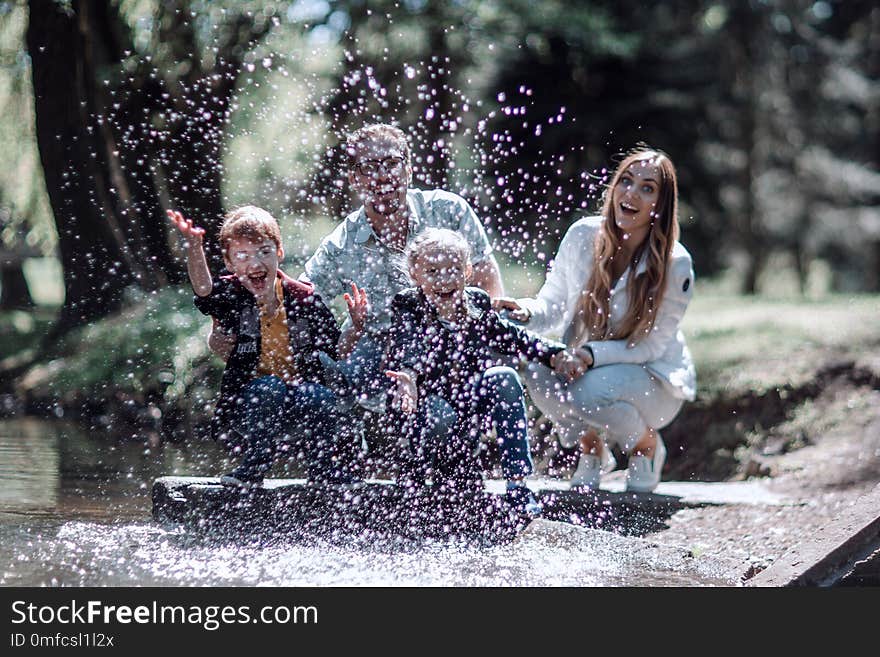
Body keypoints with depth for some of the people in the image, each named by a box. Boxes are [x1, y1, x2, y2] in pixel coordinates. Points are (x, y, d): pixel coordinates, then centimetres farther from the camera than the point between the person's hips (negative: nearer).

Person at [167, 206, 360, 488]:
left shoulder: (304, 298, 2)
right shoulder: (230, 296, -4)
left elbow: (339, 352, 9)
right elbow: (203, 288, -29)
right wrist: (194, 245, -48)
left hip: (298, 418, 1)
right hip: (244, 417, -1)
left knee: (322, 397, -28)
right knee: (269, 387, -31)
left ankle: (326, 477, -11)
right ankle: (251, 470, -18)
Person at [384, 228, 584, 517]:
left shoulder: (477, 303, 3)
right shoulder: (407, 308, -10)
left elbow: (511, 338, 17)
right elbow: (406, 348, -31)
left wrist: (555, 354, 5)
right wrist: (407, 374, -53)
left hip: (469, 401, 4)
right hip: (423, 401, -4)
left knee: (504, 378, -24)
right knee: (440, 418, -38)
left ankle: (517, 482, -24)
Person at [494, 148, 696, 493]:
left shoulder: (675, 265, -19)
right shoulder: (583, 236, -10)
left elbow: (651, 345, -15)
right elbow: (552, 307, -2)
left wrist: (592, 355, -31)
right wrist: (526, 313, -25)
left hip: (653, 380, -3)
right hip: (584, 365, 3)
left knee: (592, 389, -35)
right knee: (538, 376, -29)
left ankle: (648, 446, 0)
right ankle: (593, 451, 2)